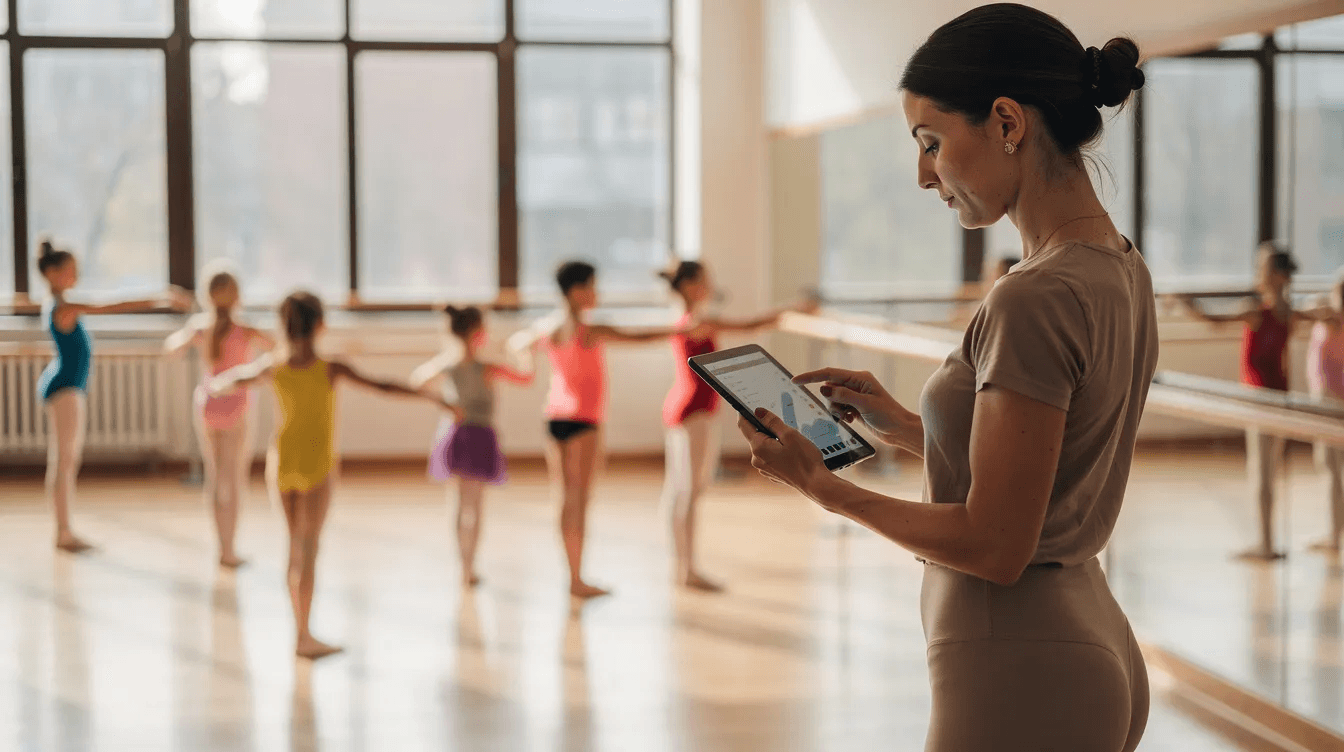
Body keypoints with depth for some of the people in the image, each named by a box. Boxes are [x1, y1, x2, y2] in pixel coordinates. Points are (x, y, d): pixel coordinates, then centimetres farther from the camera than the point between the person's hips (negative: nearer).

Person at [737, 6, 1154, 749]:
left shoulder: (1035, 301, -22)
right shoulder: (1118, 269, 7)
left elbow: (994, 546, -20)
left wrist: (822, 485, -10)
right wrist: (903, 427, 11)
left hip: (1018, 685, -9)